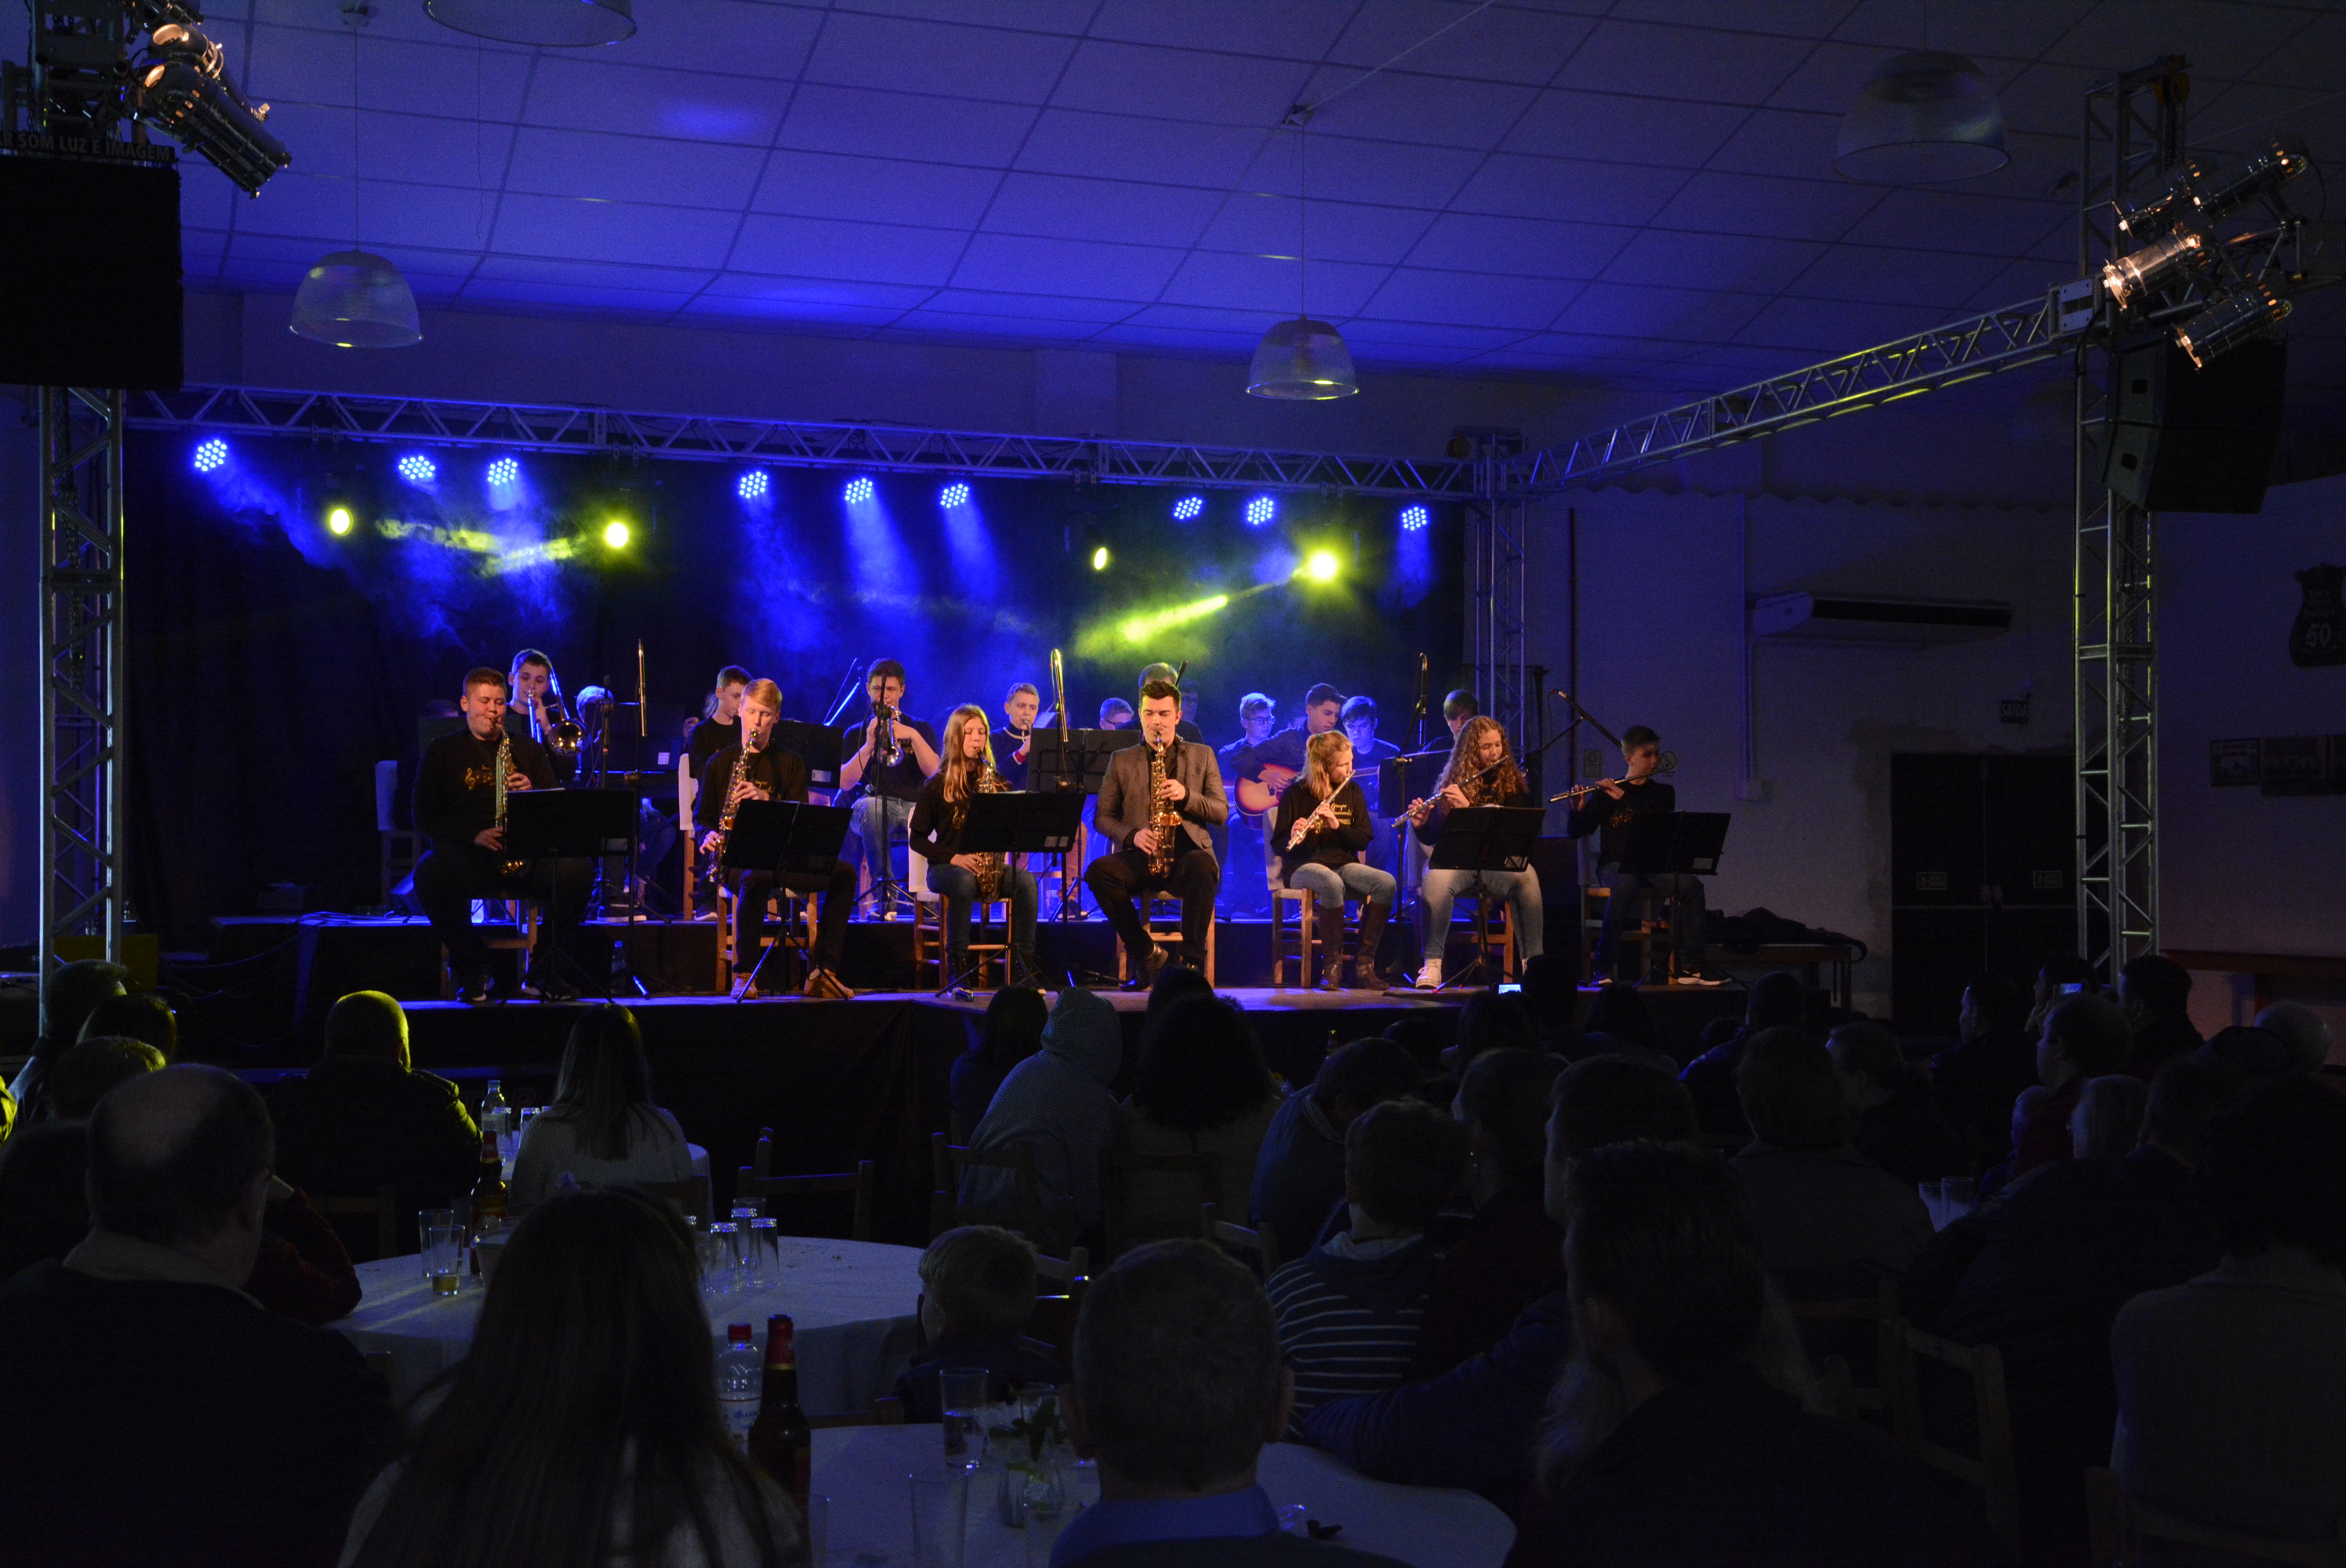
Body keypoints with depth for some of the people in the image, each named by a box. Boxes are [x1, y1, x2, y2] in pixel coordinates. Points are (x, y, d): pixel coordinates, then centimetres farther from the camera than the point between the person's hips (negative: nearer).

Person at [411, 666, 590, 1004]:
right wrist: (475, 835, -12)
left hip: (525, 854, 2)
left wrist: (533, 794, -8)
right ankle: (472, 968, -13)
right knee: (430, 875, -36)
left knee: (578, 871, -29)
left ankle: (541, 969, -10)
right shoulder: (442, 752, 12)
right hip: (465, 854, -2)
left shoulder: (527, 749, 19)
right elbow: (425, 817, 4)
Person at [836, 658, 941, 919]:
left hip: (915, 805, 0)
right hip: (875, 802, 0)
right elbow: (844, 783, 1)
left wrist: (914, 737, -12)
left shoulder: (919, 728, 18)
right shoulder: (857, 733, 17)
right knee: (870, 807, -39)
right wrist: (868, 746, -10)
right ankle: (883, 892, -33)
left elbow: (935, 773, 0)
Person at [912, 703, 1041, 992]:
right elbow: (917, 839, 2)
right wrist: (953, 857, -14)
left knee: (1026, 881, -28)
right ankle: (957, 966, -31)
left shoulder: (998, 783, 12)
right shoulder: (937, 786, 5)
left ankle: (1022, 967, -27)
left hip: (992, 867, 3)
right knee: (964, 881, -38)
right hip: (946, 868, -3)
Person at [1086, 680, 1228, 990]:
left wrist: (1187, 797, -10)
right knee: (1098, 871, -32)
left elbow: (1221, 811, 9)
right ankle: (1144, 952, -15)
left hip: (1187, 851, -1)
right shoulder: (1122, 761, 16)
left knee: (1201, 868, -39)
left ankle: (1192, 961, -24)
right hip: (1140, 856, 1)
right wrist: (1132, 835, -10)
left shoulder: (1202, 756, 16)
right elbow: (1103, 817, 11)